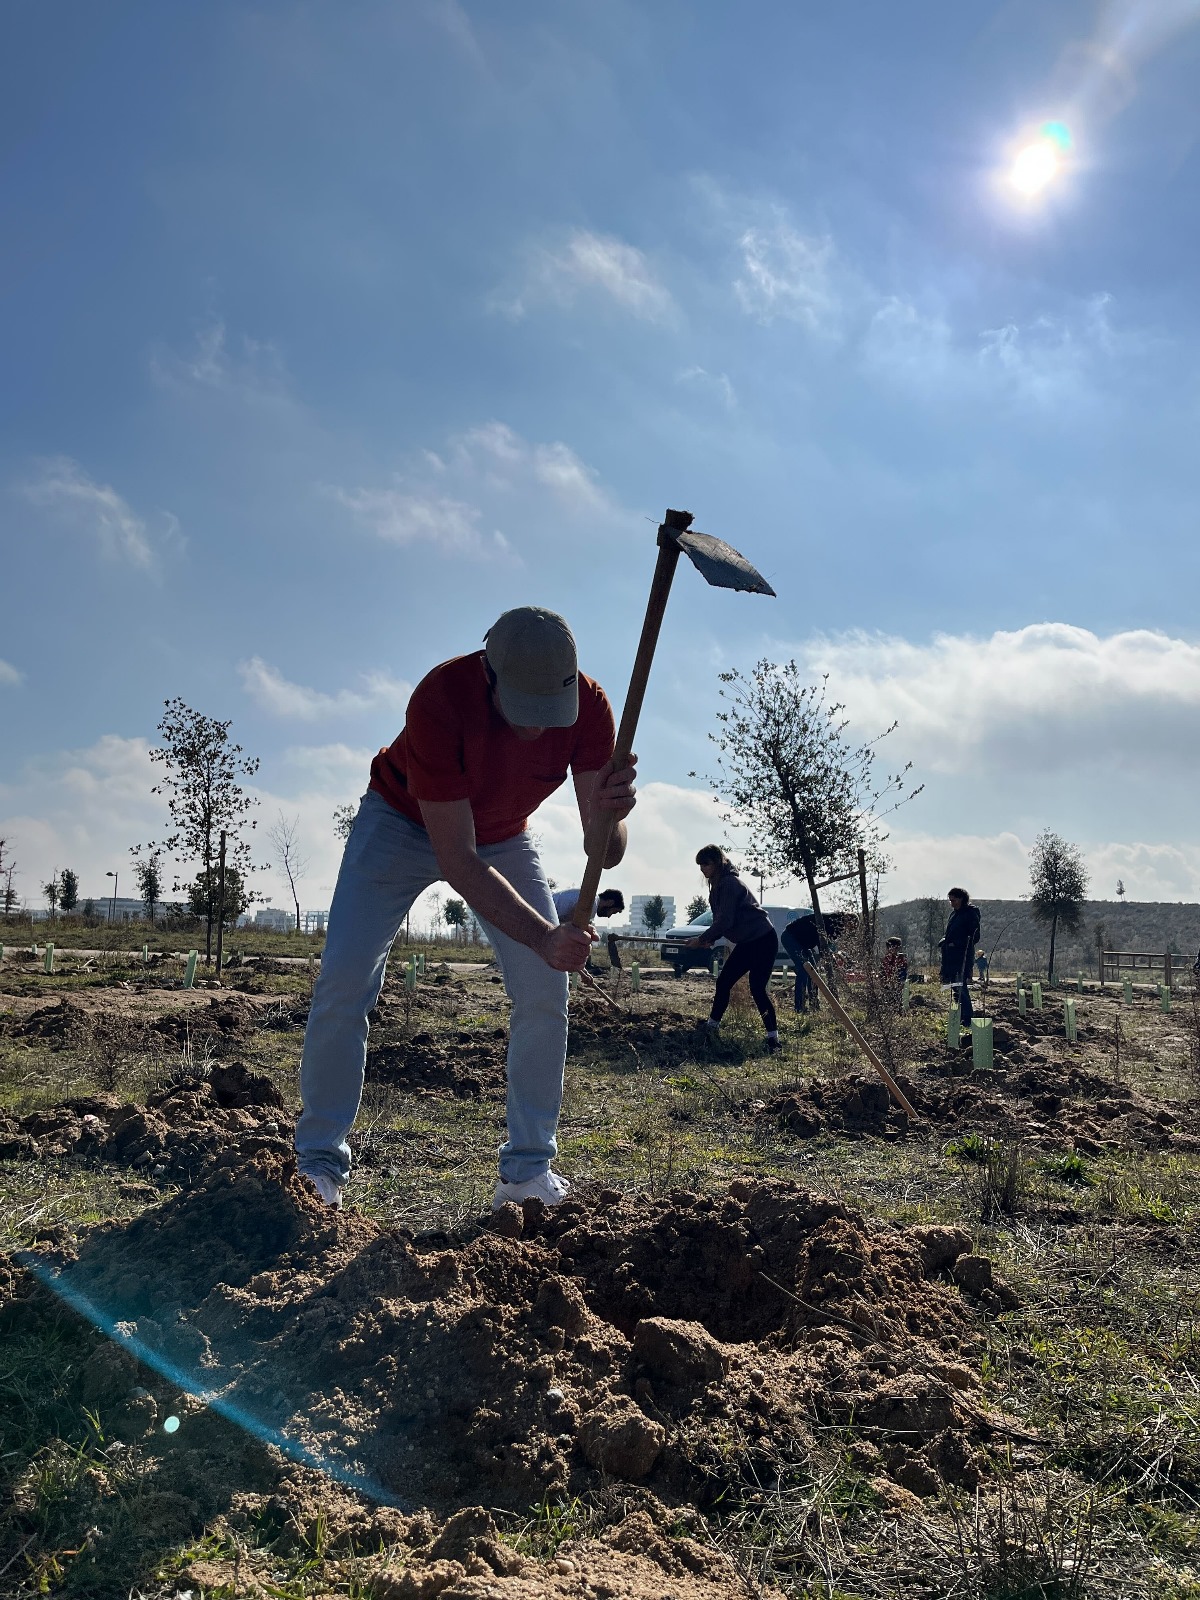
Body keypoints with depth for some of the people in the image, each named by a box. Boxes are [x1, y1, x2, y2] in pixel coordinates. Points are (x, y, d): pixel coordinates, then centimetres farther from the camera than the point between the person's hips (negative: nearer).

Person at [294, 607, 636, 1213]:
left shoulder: (587, 706, -29)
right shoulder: (440, 700, -40)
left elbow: (602, 850, -28)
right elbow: (456, 861, -38)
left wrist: (610, 814, -53)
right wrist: (542, 936, -48)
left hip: (502, 837, 3)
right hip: (404, 822, -3)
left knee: (546, 991, -8)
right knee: (344, 981, -14)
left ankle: (528, 1168, 4)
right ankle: (319, 1165, 1)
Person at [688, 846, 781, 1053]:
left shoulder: (729, 884, -20)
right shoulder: (718, 885, 10)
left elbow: (725, 920, -23)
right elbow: (719, 919, 14)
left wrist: (702, 939, -13)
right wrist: (709, 939, -3)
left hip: (763, 940, -10)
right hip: (747, 942, 10)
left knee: (757, 989, -13)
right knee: (723, 982, 8)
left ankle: (773, 1039, -8)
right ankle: (711, 1028, 18)